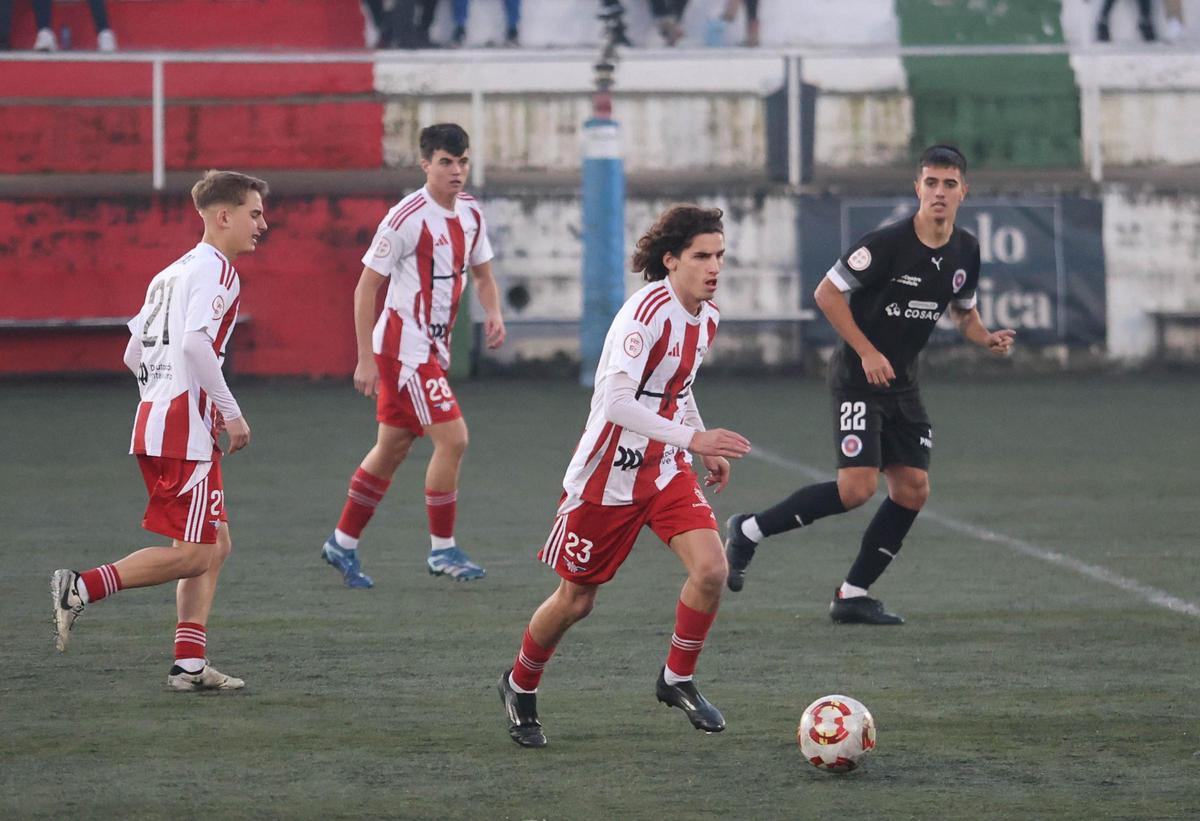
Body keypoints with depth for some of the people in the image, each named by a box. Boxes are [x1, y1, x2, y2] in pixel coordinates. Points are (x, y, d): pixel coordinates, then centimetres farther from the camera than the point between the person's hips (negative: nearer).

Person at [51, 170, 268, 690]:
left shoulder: (172, 273, 20)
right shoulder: (215, 269, -9)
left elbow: (133, 354, 22)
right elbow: (195, 344, -24)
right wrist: (231, 412, -18)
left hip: (154, 418, 10)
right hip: (185, 431, -10)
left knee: (215, 545, 11)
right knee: (194, 553, -8)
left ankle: (189, 663, 6)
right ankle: (82, 588, -10)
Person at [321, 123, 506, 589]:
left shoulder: (470, 214, 6)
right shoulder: (407, 219, -17)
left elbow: (482, 273, 20)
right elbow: (365, 288, -13)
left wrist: (493, 313, -2)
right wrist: (366, 360, -16)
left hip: (433, 348, 8)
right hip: (404, 346, -8)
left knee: (392, 449, 13)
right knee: (452, 438, -13)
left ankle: (342, 543, 24)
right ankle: (442, 549, -2)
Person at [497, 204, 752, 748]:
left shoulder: (706, 315, 3)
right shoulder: (647, 311, -23)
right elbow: (618, 402, -33)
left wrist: (705, 450, 12)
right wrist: (693, 438, -38)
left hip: (666, 469, 6)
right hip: (607, 474, -6)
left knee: (711, 569, -15)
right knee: (576, 599, 6)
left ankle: (677, 680, 7)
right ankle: (520, 687, 32)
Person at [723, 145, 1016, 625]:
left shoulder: (965, 252, 4)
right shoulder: (888, 243, -18)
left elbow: (963, 310, 21)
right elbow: (827, 293, -14)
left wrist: (988, 340, 0)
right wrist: (867, 352, -19)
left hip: (903, 384, 7)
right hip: (858, 379, -7)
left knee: (912, 490, 0)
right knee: (857, 488, -18)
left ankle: (853, 595, 10)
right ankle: (748, 531, -3)